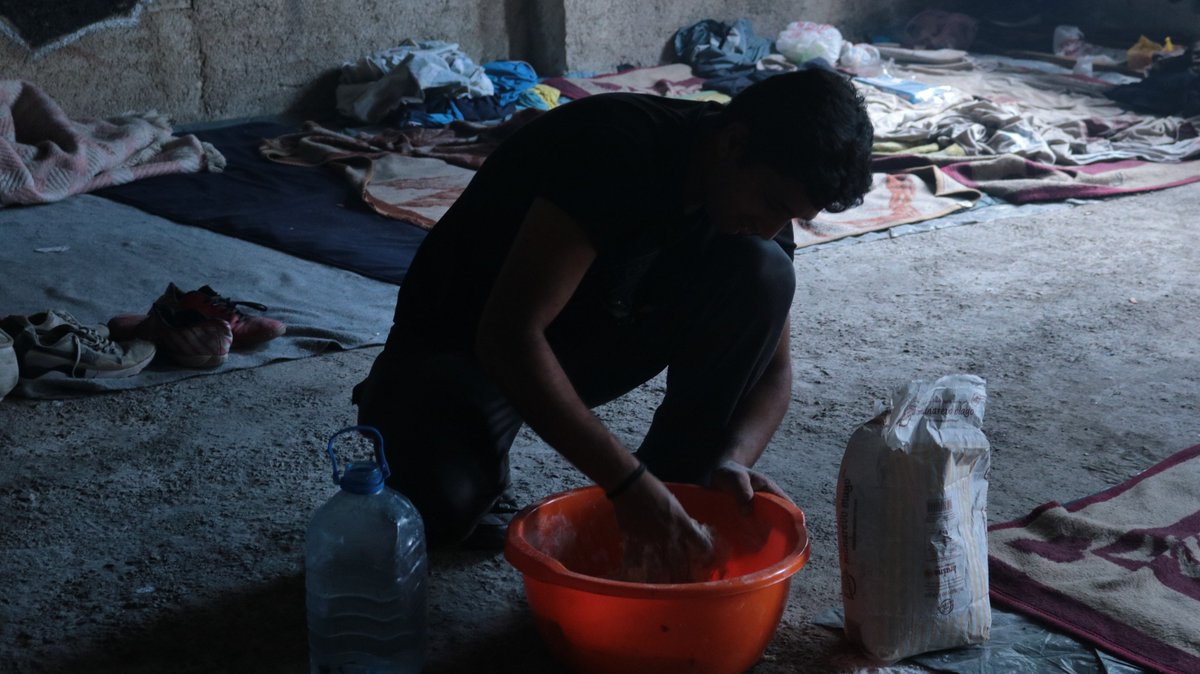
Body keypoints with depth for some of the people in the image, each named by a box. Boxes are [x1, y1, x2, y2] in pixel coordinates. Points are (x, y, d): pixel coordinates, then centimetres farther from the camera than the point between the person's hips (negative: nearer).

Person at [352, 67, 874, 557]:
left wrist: (730, 462, -25)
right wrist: (626, 481, -39)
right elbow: (508, 337, -38)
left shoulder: (760, 194, -10)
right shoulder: (619, 153, -32)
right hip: (465, 341, -5)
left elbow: (772, 369, -4)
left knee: (763, 273, -18)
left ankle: (675, 490, -7)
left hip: (597, 327, 5)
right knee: (439, 503, -34)